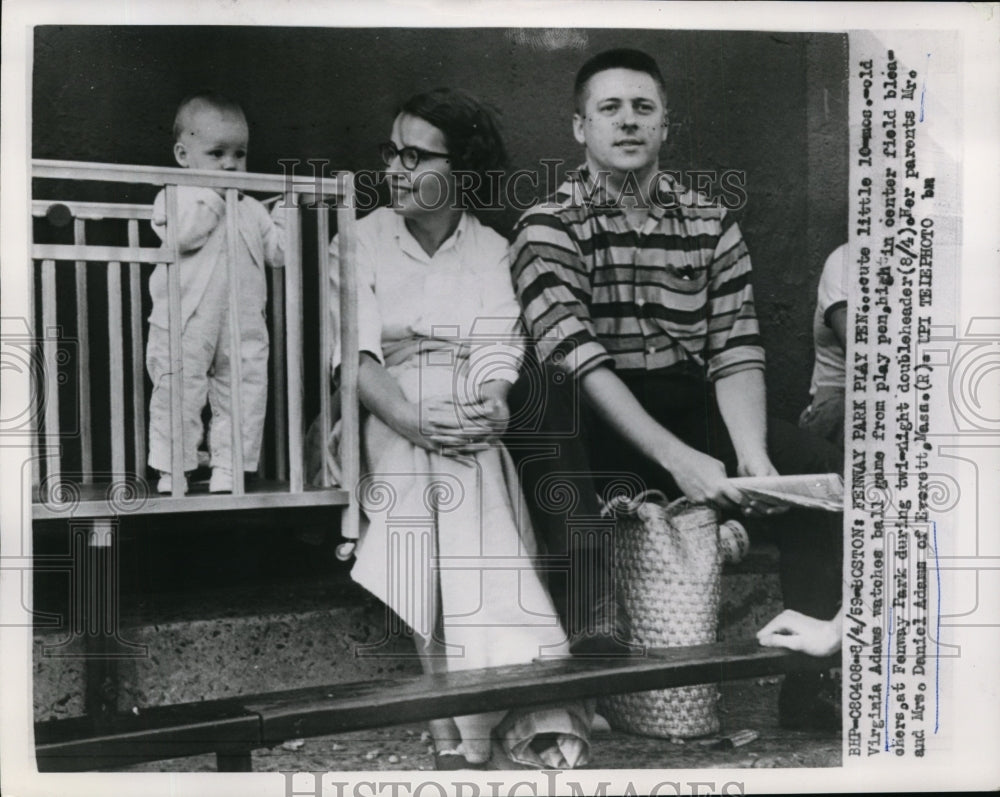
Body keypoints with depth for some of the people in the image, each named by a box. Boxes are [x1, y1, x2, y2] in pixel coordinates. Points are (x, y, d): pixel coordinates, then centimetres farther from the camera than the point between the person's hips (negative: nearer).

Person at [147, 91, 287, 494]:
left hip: (244, 325, 5)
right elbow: (184, 233, -21)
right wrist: (212, 193, -14)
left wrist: (287, 215, 4)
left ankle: (227, 471, 13)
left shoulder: (250, 209, 15)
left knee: (245, 397, 4)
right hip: (187, 324, -4)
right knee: (178, 398, 0)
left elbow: (276, 250, 14)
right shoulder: (175, 196, -1)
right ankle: (171, 472, 10)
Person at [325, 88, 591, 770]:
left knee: (484, 556, -22)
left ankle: (538, 723, -23)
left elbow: (496, 346, -1)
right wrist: (409, 418, -23)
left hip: (467, 425, 1)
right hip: (386, 421, 0)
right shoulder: (360, 242, 8)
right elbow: (353, 351, -5)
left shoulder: (490, 250, 12)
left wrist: (492, 404, -25)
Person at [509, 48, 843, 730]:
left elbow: (736, 353, 1)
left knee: (822, 470, -18)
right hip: (601, 419, -3)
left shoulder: (712, 225, 10)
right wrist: (677, 458, -27)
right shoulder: (549, 227, -2)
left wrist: (752, 456, -18)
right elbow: (581, 359, -16)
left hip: (698, 406, 3)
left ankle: (808, 681, -8)